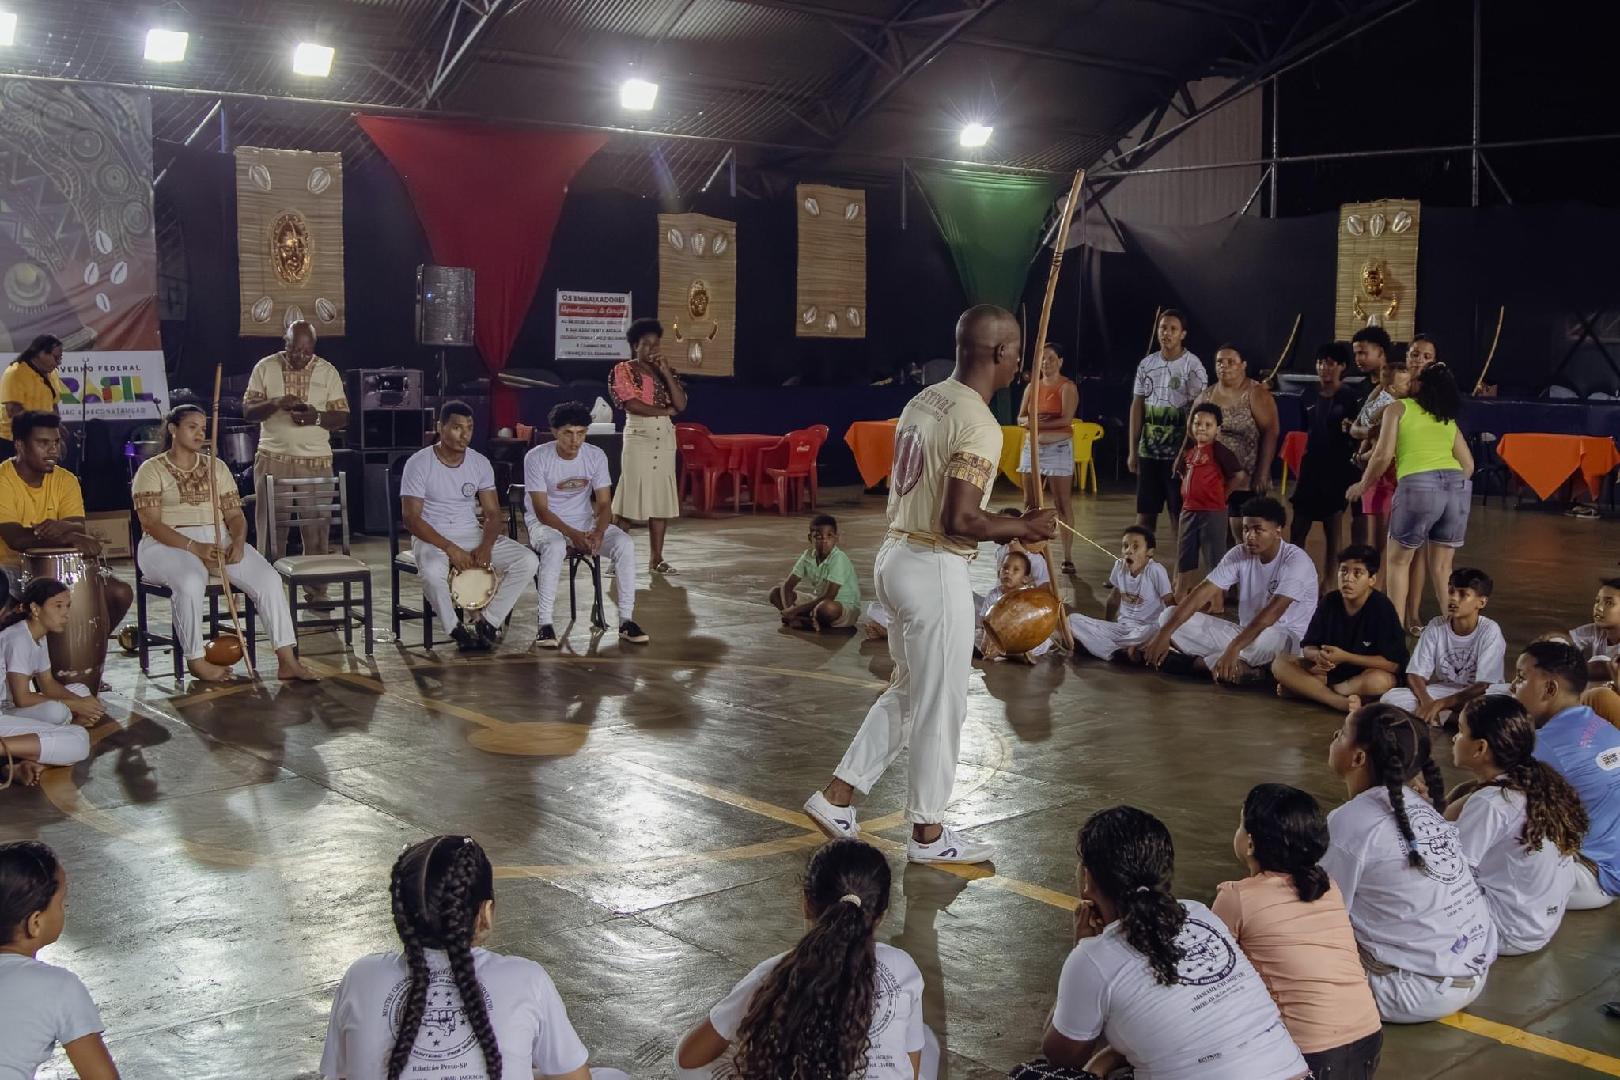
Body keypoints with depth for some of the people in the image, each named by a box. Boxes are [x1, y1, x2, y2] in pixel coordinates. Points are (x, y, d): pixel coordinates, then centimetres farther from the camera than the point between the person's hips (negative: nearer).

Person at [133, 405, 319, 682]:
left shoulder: (216, 467, 16)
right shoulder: (151, 470, 2)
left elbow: (235, 514, 11)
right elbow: (151, 523, -9)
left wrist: (238, 541, -12)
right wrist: (194, 547, -23)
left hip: (218, 540, 4)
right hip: (168, 545, -4)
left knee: (268, 578, -21)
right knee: (191, 581, -39)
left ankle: (287, 660, -22)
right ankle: (195, 659, -20)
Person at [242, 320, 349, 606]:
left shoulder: (327, 372, 6)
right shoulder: (265, 368, 5)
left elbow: (342, 417, 5)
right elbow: (248, 411, 3)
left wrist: (317, 417, -15)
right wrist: (276, 403, -15)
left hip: (316, 461, 0)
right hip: (273, 460, 0)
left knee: (317, 528, 0)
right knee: (272, 528, 1)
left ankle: (316, 591, 8)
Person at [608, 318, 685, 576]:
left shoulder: (666, 371, 14)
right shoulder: (623, 371, -1)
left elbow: (681, 405, 1)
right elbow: (632, 405, -13)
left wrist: (666, 372, -7)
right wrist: (665, 410, -5)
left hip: (665, 439, 5)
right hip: (638, 438, -5)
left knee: (662, 498, 4)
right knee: (629, 497, -8)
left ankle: (657, 559, 9)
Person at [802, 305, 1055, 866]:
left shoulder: (924, 400, 9)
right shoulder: (978, 425, -19)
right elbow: (959, 520, -25)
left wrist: (1003, 521, 16)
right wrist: (1022, 528, -10)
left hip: (895, 555, 9)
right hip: (935, 571, -9)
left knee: (907, 691, 22)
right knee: (941, 704, 6)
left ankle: (837, 795, 24)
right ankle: (927, 831, 19)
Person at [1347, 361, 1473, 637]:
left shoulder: (1398, 408, 13)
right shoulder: (1448, 419, 26)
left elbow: (1383, 456, 3)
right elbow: (1468, 464, 22)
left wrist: (1362, 485, 17)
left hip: (1418, 484, -4)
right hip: (1459, 486, 4)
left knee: (1398, 560, 12)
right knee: (1442, 567, 14)